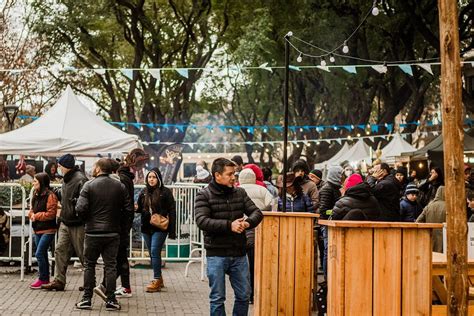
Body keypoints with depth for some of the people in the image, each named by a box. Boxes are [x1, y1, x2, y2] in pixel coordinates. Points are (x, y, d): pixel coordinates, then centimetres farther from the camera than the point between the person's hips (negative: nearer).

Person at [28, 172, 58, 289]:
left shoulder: (50, 196, -15)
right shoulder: (36, 195, 12)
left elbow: (51, 214, -19)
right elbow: (32, 210, 18)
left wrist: (37, 216, -12)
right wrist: (31, 214, -4)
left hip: (48, 230, -9)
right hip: (37, 230, 9)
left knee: (39, 254, -12)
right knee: (43, 254, 13)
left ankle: (42, 279, -2)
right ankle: (46, 279, 22)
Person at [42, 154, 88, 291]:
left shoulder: (80, 180, -19)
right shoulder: (66, 179, 11)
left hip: (77, 224, -9)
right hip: (65, 222, 9)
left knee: (83, 254, 1)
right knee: (60, 251, 7)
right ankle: (59, 281, 11)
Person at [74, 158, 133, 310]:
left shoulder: (89, 185, -8)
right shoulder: (120, 186, 1)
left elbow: (80, 208, -16)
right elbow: (129, 209, -2)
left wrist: (86, 219, 4)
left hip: (93, 232, -2)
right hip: (113, 232, 2)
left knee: (89, 265, 10)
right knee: (111, 266, 6)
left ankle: (87, 298, 11)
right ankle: (110, 299, 5)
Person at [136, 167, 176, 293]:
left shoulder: (165, 192, -6)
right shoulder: (144, 192, 10)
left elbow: (171, 212, -7)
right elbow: (139, 208, 18)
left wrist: (172, 231, -11)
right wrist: (136, 208, -8)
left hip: (159, 227, -6)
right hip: (146, 227, 6)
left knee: (155, 252, -13)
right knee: (152, 253, 11)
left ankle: (156, 280, -8)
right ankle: (159, 279, 23)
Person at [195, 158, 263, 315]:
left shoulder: (240, 193, 7)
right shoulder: (204, 195, -6)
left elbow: (257, 212, 4)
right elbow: (202, 221, -18)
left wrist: (248, 222, -20)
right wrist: (229, 225, -27)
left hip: (239, 254, 4)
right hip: (217, 255, -4)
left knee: (244, 295, 12)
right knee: (217, 298, 4)